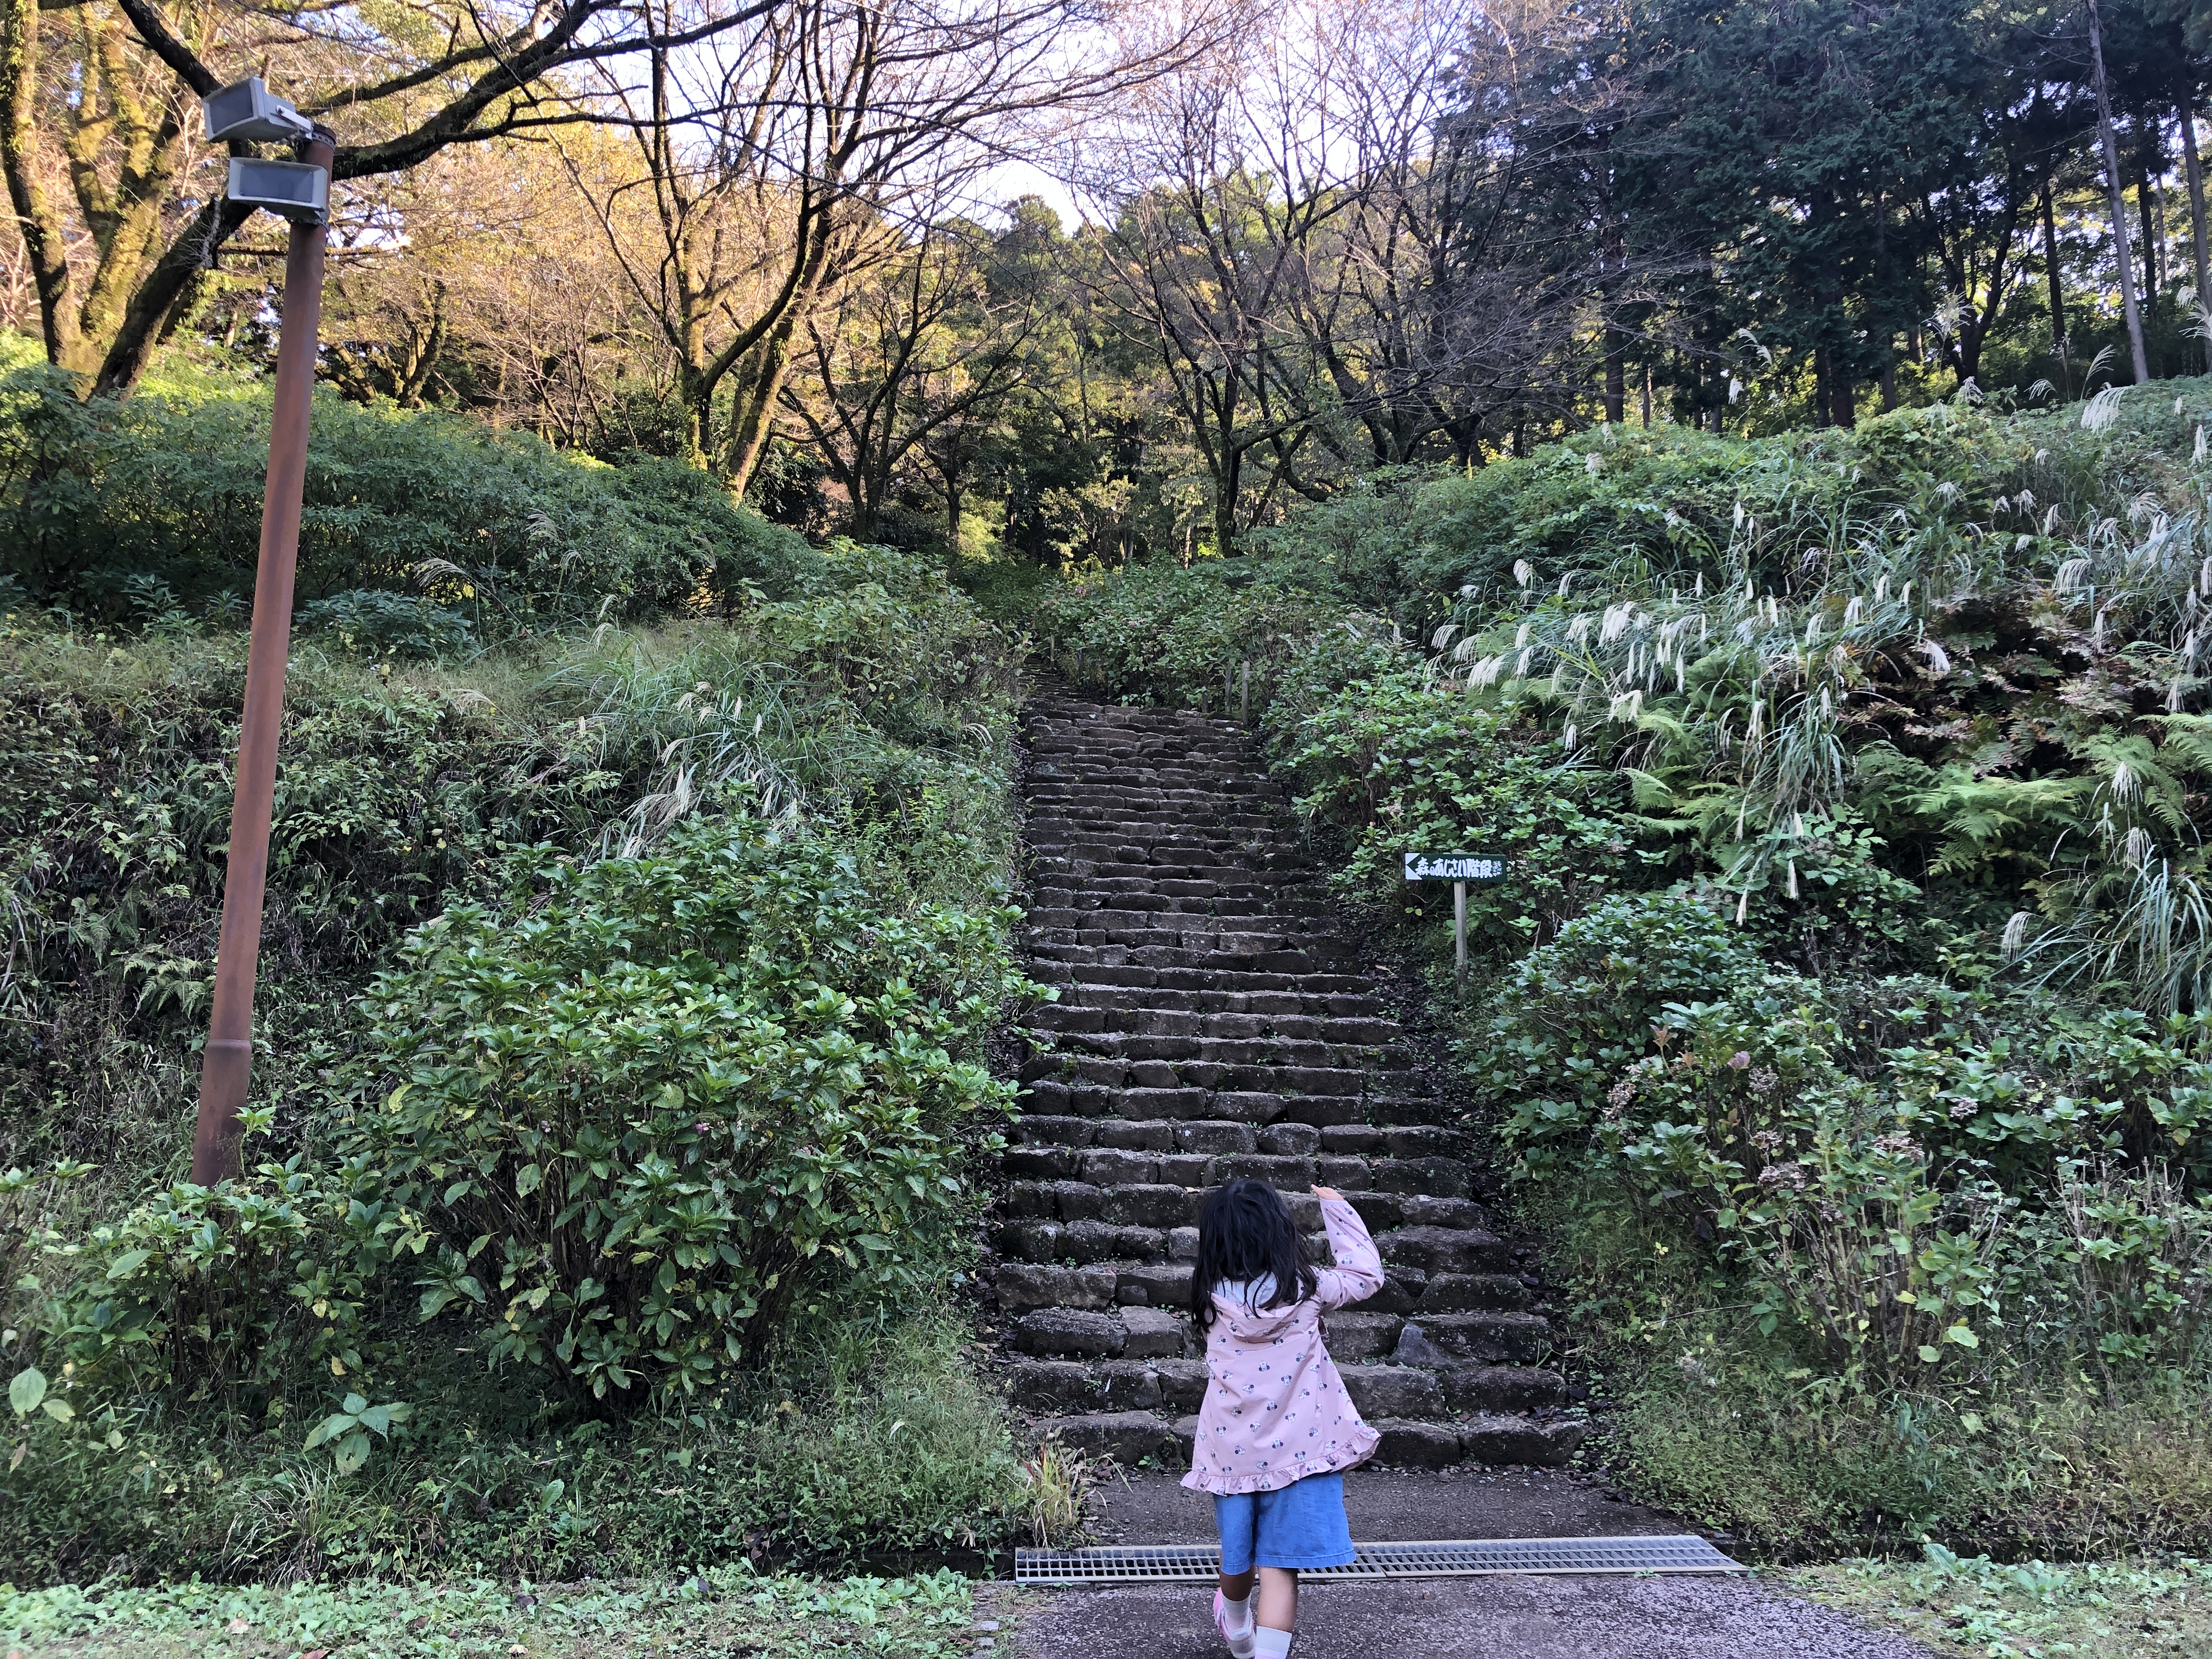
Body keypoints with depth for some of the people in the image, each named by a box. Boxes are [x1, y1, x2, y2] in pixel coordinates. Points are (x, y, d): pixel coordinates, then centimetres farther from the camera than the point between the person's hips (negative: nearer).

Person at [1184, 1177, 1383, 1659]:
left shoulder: (1210, 1299, -6)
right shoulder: (1306, 1290, -10)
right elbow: (1366, 1274, 6)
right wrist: (1336, 1207, 11)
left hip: (1233, 1450, 3)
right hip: (1297, 1451, -3)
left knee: (1238, 1552, 24)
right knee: (1280, 1566, 0)